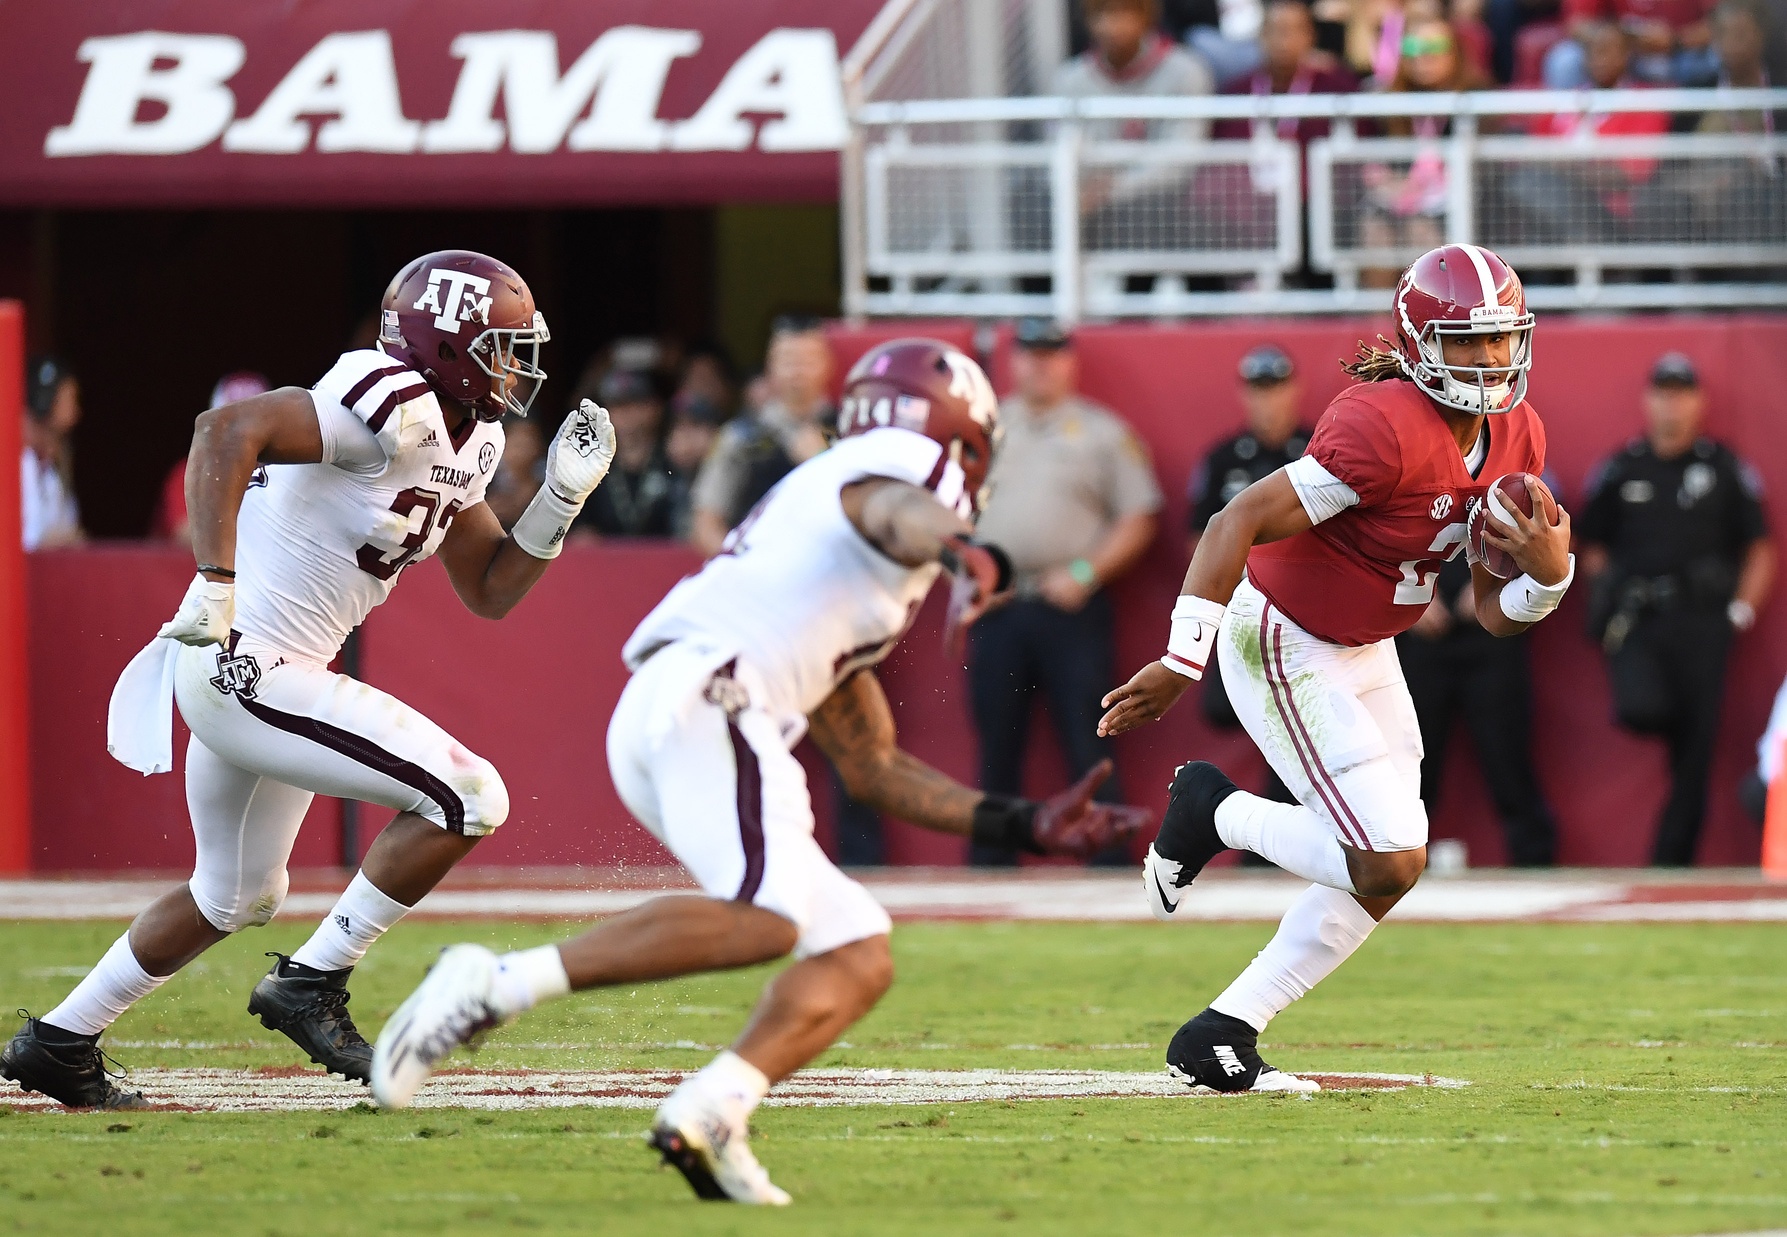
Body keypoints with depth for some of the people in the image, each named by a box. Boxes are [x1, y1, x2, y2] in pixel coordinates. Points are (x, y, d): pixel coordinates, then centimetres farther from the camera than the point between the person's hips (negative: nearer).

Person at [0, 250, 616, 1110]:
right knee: (467, 797, -12)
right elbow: (228, 429, -29)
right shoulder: (397, 409, -19)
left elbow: (488, 592, 19)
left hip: (254, 678, 11)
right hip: (245, 670, -11)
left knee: (237, 895, 27)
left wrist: (563, 496, 5)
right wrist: (213, 589, -31)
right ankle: (311, 986, -3)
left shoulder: (465, 442, 11)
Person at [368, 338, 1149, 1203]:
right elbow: (897, 516, -19)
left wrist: (1024, 825, 34)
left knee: (857, 960, 9)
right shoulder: (900, 464, 10)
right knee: (765, 914, -30)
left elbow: (872, 767, 37)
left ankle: (706, 1120, -10)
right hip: (705, 693, -10)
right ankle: (497, 985, -30)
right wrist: (964, 550, -42)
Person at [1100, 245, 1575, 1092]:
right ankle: (1215, 813, 9)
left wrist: (1549, 576, -20)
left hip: (1365, 652, 9)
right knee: (1390, 862, -14)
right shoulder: (1388, 428, -28)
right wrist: (1181, 664, -32)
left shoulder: (1517, 439, -1)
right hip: (1282, 647, -9)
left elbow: (1494, 613, 4)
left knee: (1382, 869, 9)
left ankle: (1219, 1037, 17)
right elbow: (1239, 523, -28)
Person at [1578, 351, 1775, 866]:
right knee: (1641, 708, -26)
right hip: (1636, 623, 0)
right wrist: (1613, 598, 2)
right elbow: (1592, 548, 16)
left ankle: (1673, 865, 3)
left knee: (1694, 757, -3)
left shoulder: (1724, 468, 6)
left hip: (1702, 622, 0)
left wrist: (1741, 610, 0)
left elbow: (1760, 549, 11)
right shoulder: (1621, 470, 9)